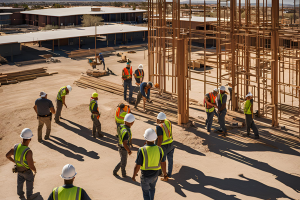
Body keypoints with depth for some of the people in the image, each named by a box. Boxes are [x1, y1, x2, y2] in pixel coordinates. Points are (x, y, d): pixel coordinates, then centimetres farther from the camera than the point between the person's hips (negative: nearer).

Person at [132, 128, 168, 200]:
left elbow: (137, 166, -22)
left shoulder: (142, 150, -29)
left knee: (145, 192, 20)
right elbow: (163, 164, -9)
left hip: (145, 176, -3)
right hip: (155, 175, 4)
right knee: (152, 187, 32)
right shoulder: (159, 149, -18)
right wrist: (165, 175, 6)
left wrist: (133, 176, -5)